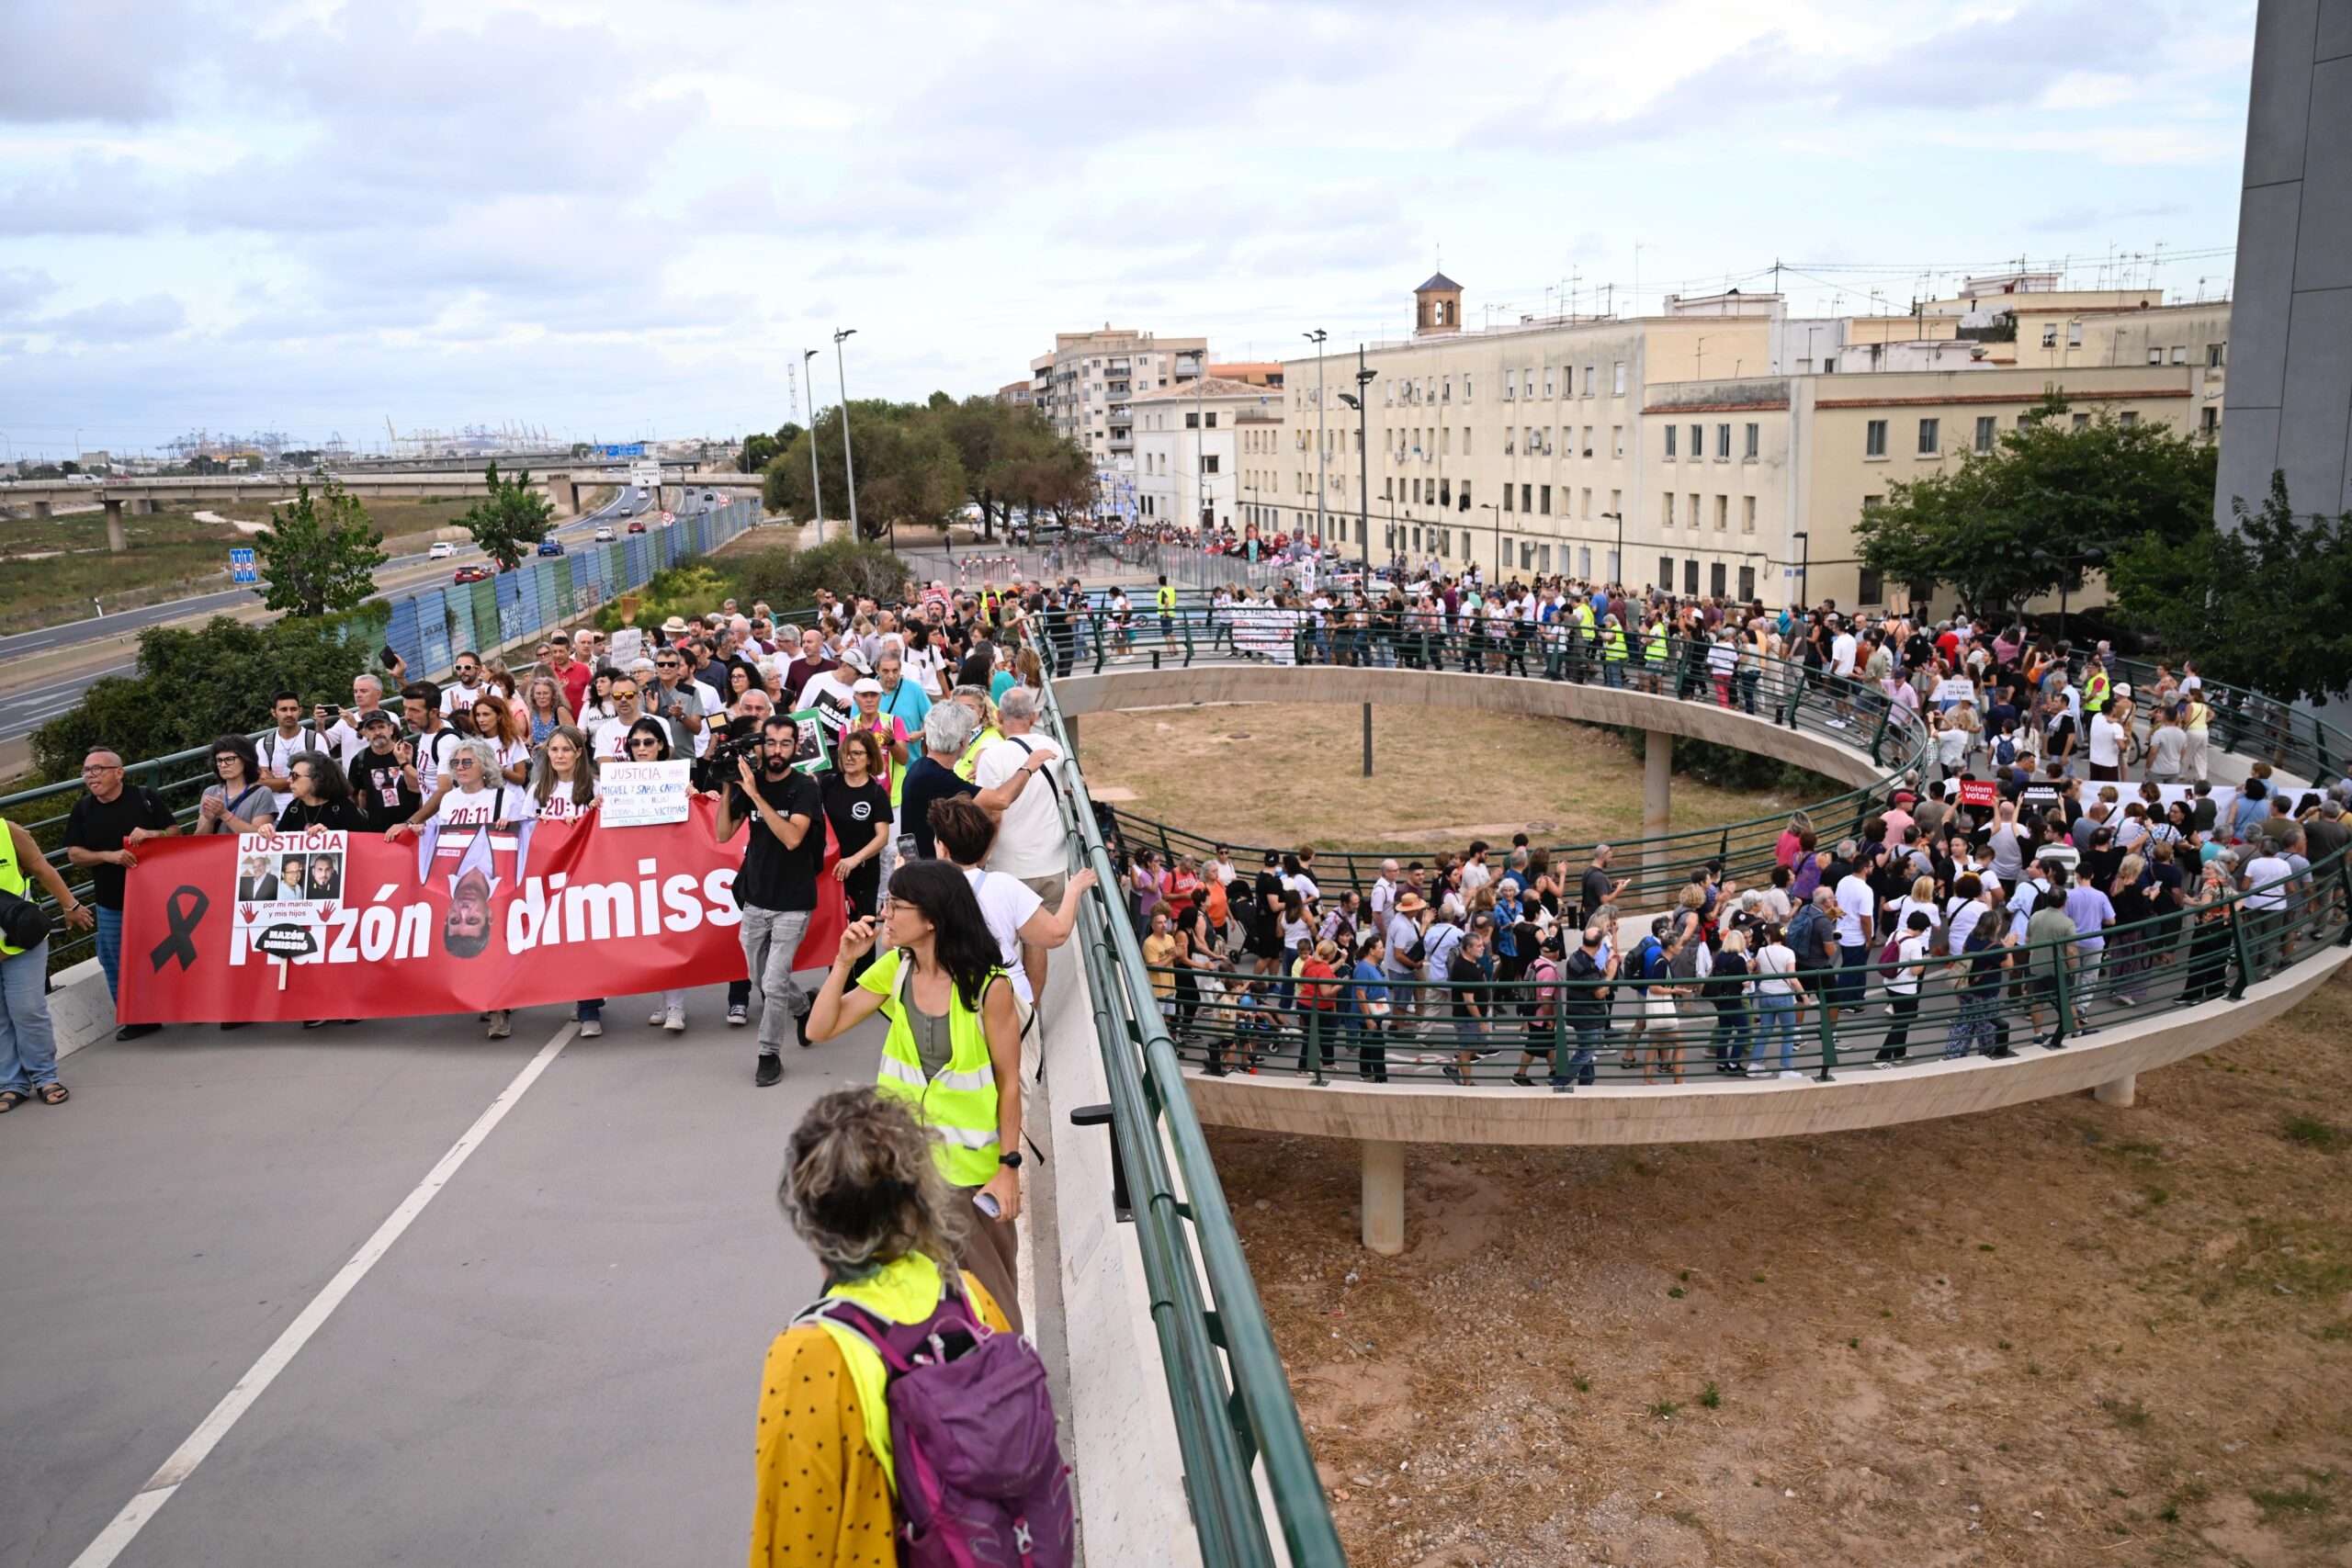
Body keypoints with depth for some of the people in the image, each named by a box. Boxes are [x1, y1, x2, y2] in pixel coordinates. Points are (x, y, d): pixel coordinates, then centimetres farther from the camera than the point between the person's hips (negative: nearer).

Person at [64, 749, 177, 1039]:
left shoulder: (145, 797, -5)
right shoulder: (82, 809, 2)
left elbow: (176, 832, -1)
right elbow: (74, 854, 0)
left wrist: (153, 834, -22)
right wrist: (109, 856, -18)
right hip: (112, 903, 3)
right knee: (119, 963, 6)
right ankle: (139, 1019, 17)